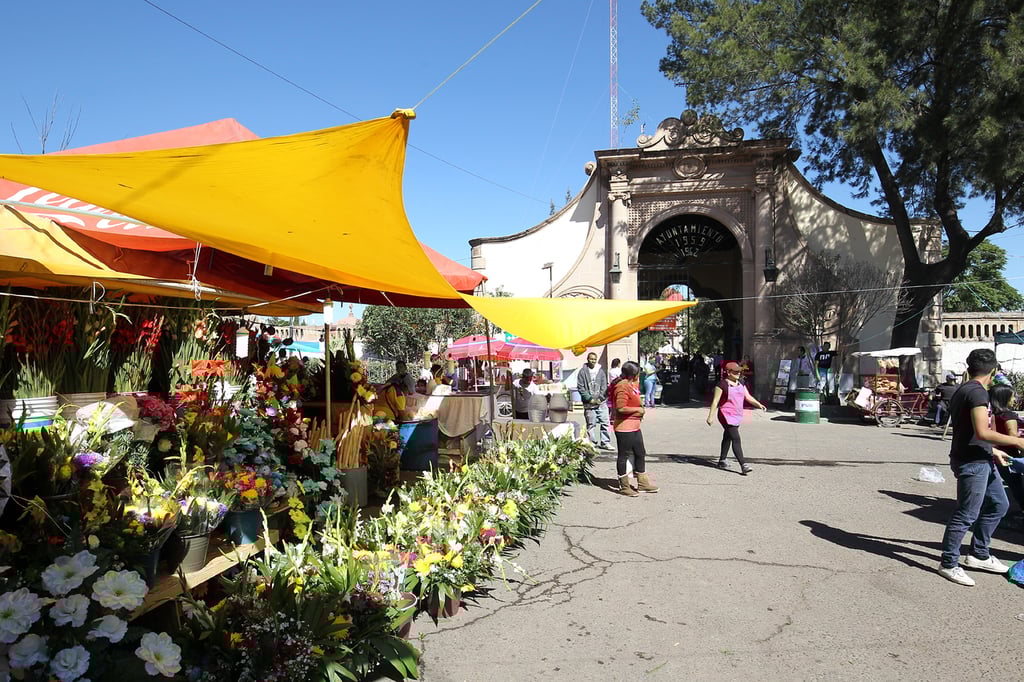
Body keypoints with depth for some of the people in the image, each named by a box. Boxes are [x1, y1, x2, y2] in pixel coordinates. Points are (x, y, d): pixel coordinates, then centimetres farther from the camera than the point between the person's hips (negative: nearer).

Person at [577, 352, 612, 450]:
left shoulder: (601, 370, 7)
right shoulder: (583, 371, 0)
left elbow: (604, 386, 7)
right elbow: (580, 387, -3)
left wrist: (600, 398, -5)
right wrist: (590, 399, -9)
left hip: (601, 402, 2)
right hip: (589, 404, -2)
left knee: (605, 422, 0)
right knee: (591, 424, 3)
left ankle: (605, 442, 9)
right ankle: (592, 443, 12)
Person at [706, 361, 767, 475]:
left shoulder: (740, 384, 10)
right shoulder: (722, 384, -12)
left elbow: (748, 397, 9)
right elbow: (715, 401, -11)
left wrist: (759, 405, -8)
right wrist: (710, 416, -12)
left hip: (737, 416, 8)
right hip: (726, 416, -8)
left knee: (727, 438, 18)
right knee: (736, 439, -16)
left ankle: (721, 461, 30)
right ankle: (743, 466, -21)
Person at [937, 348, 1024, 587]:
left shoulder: (963, 391, 14)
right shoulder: (977, 392, -17)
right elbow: (982, 432, -25)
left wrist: (993, 451, 26)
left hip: (981, 461, 10)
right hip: (972, 463, -10)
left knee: (999, 504, 20)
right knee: (966, 515, -4)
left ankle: (979, 554, 30)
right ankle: (948, 564, 6)